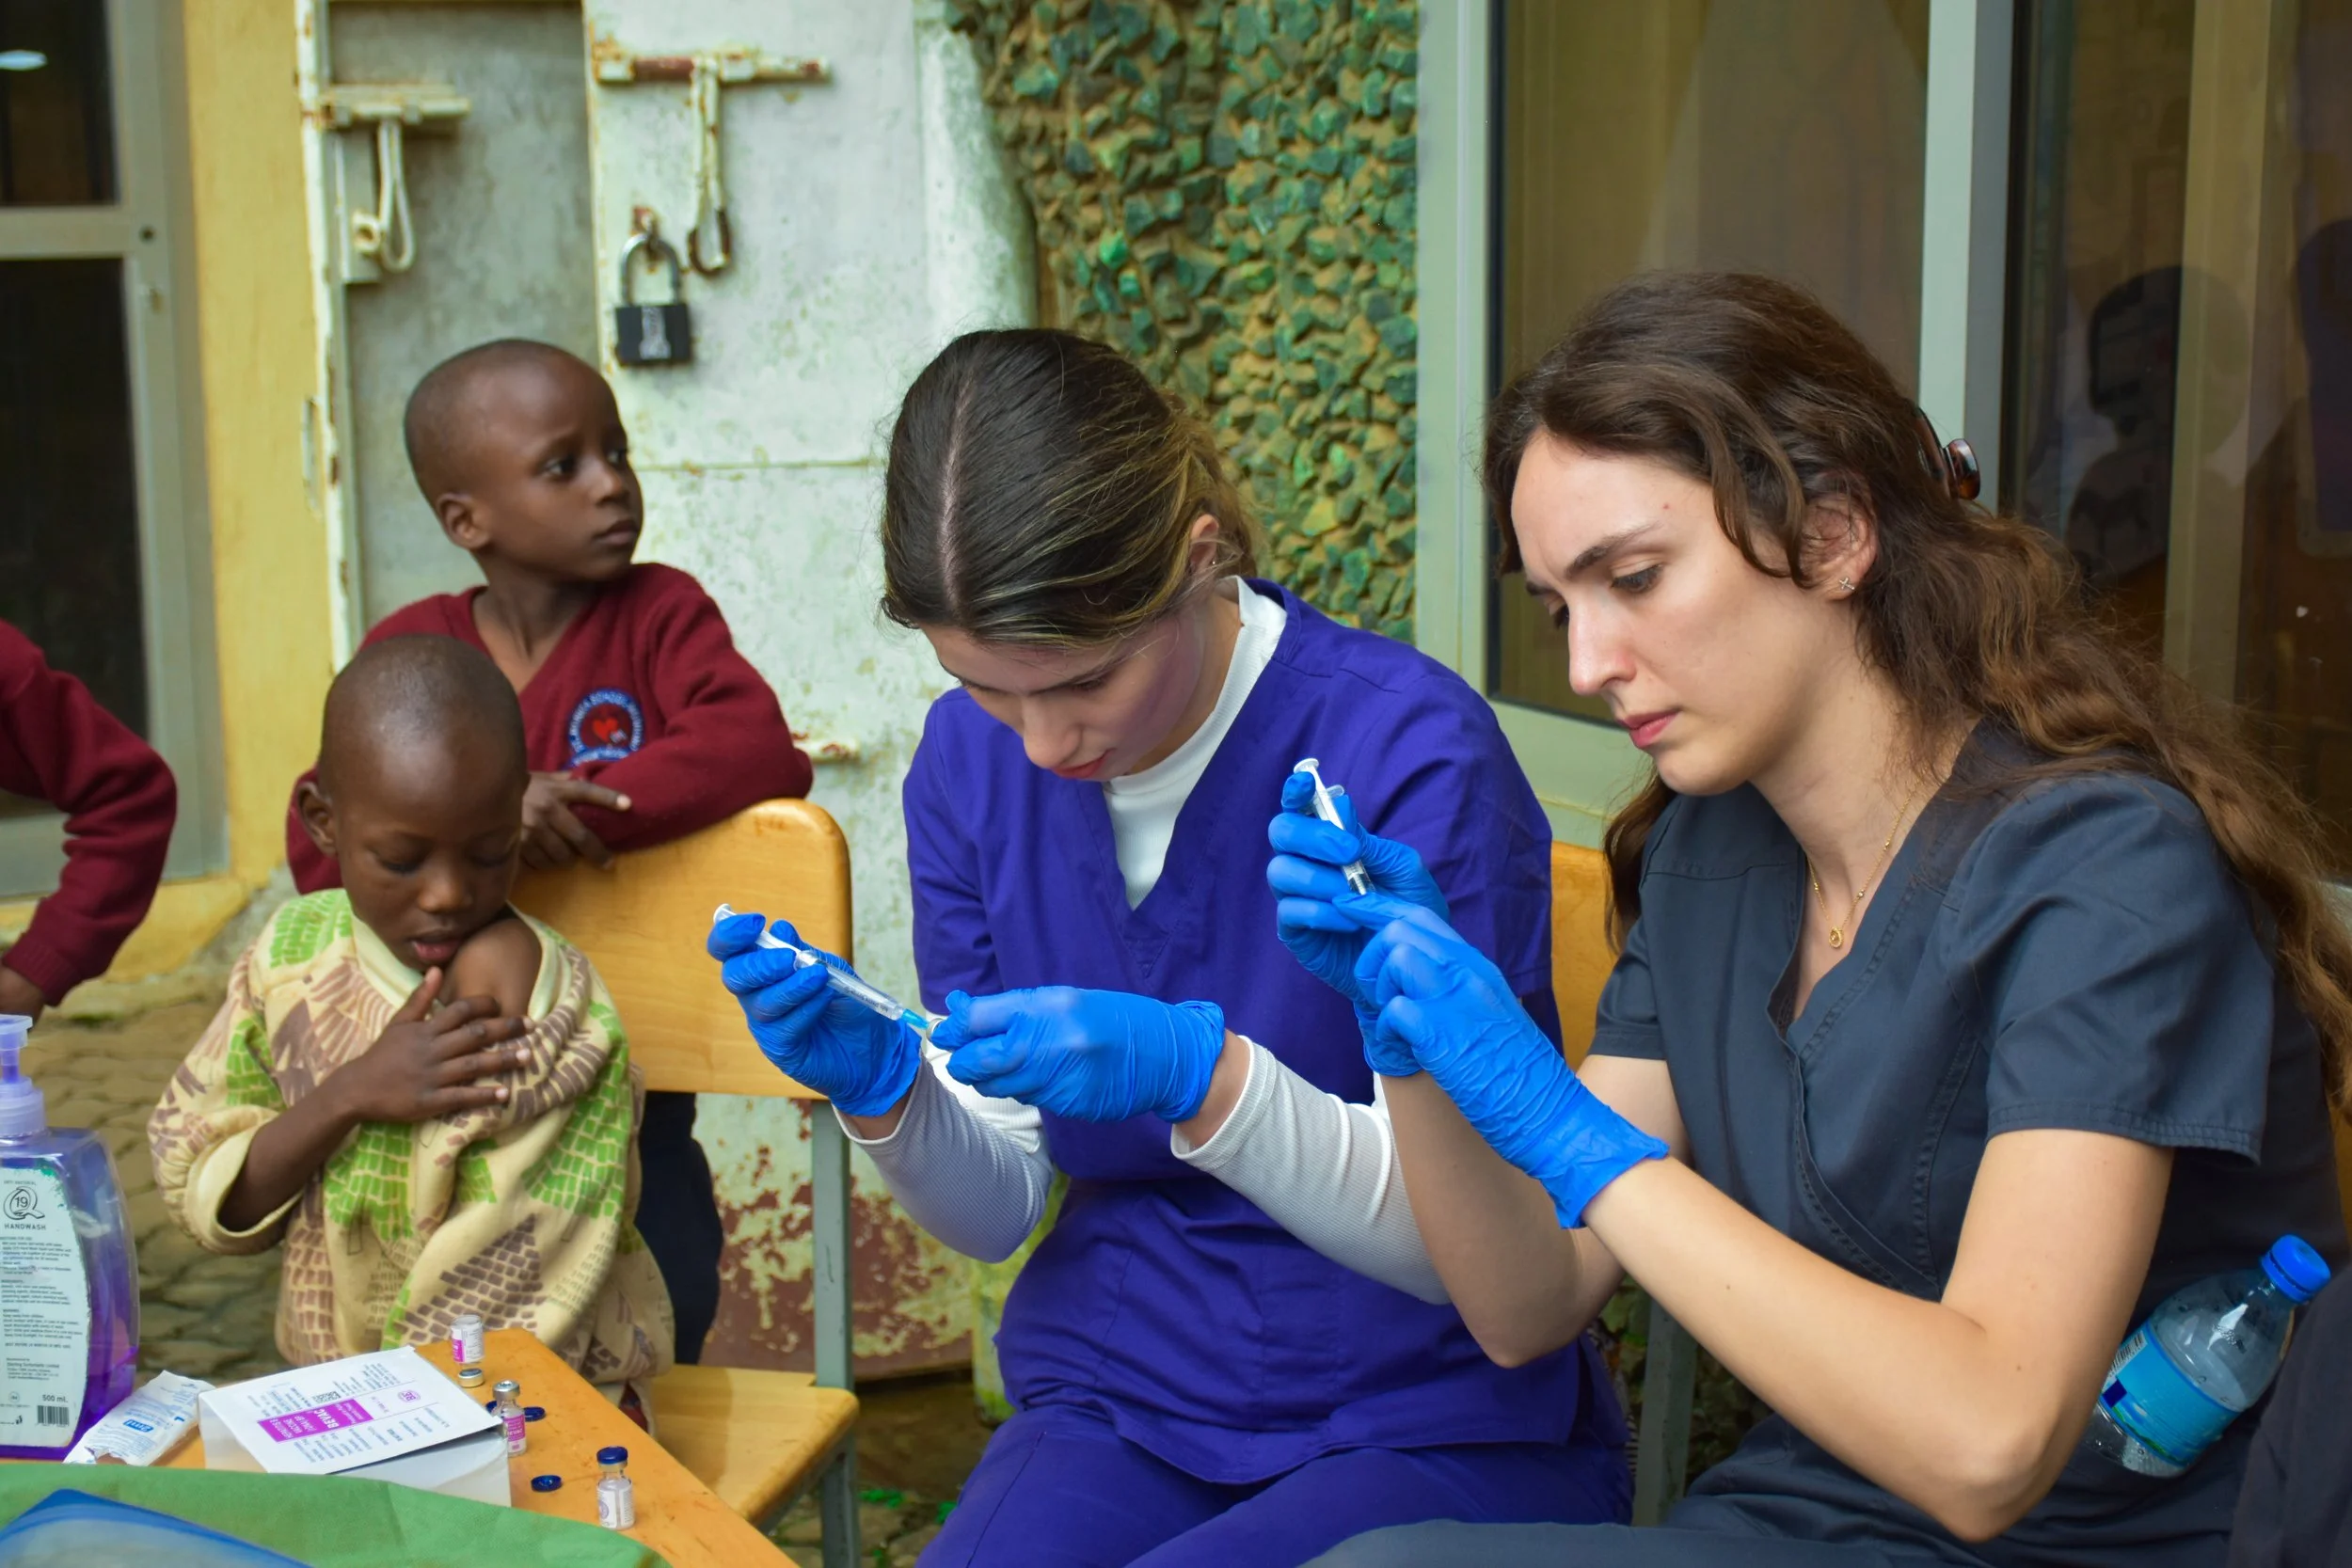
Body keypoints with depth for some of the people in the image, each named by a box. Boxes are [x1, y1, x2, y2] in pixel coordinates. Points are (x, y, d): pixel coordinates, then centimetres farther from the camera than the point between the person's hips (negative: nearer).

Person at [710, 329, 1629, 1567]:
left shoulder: (1410, 747, -18)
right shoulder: (968, 759, -1)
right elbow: (996, 1211, 5)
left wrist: (1199, 1074, -32)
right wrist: (882, 1090, -17)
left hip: (1429, 1421, -4)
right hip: (1120, 1402, 4)